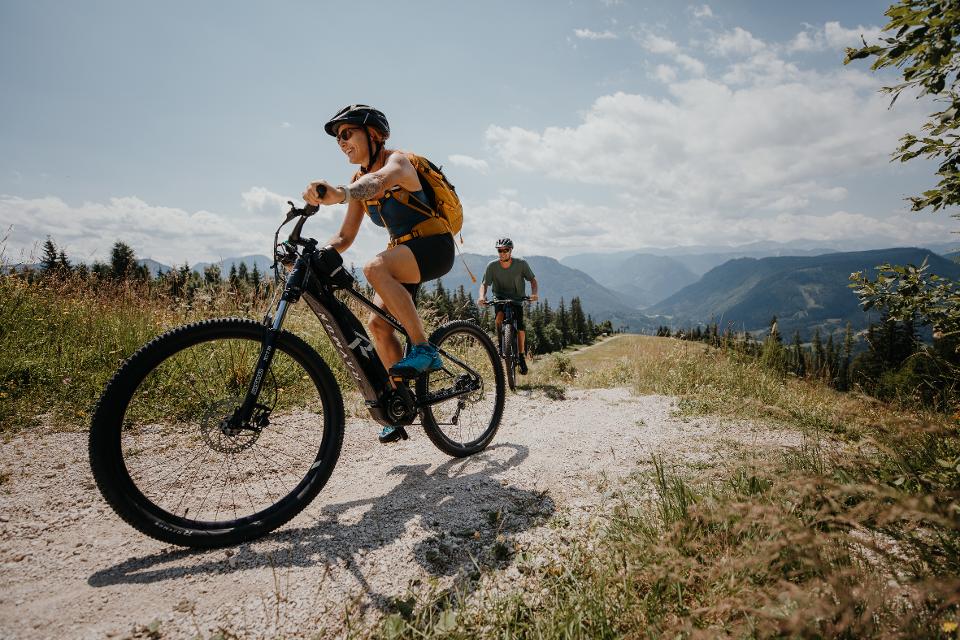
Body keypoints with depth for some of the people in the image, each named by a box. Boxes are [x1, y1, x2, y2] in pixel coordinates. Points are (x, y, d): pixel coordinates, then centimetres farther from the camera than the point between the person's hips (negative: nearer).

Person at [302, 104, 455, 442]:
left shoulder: (396, 160, -12)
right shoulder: (360, 181, 10)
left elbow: (379, 180, -39)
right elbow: (345, 236, 7)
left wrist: (339, 193, -60)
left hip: (434, 246, -8)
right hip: (404, 253, 8)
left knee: (376, 268, -34)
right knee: (378, 323, -5)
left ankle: (424, 349, -26)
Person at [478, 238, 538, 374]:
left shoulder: (521, 263, -16)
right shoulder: (492, 265, -16)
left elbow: (532, 280, -6)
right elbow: (484, 284, -11)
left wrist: (534, 293, -26)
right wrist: (482, 296, -32)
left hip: (517, 298, 0)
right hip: (500, 297, 0)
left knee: (520, 327, -12)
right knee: (499, 317, -30)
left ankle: (522, 357, 7)